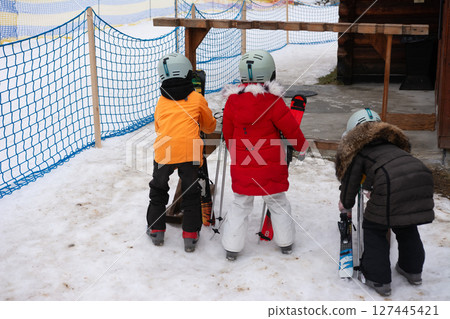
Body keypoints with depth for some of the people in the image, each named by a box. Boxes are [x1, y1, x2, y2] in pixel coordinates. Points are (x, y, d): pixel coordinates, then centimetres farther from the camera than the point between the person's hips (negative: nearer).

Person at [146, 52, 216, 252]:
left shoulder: (161, 102, 16)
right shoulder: (197, 98, 10)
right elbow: (209, 125, 21)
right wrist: (207, 128, 44)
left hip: (164, 151, 2)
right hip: (189, 151, -1)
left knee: (158, 189, 21)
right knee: (191, 193, 11)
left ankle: (156, 230, 27)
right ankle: (190, 236, 13)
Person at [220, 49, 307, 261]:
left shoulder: (232, 100, -4)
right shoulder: (273, 101, -15)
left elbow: (227, 131, 7)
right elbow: (290, 128, -7)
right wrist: (301, 146, 12)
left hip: (241, 165, 2)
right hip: (270, 165, -2)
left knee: (241, 205, 14)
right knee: (278, 202, 16)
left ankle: (231, 247, 15)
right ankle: (285, 243, 28)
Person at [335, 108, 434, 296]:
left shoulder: (359, 149, 16)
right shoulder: (389, 142, 34)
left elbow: (350, 180, 21)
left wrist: (346, 206, 40)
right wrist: (371, 188, 65)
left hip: (393, 185, -7)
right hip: (422, 177, 7)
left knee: (374, 228, 12)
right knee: (406, 225, 29)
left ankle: (378, 280, 16)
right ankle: (412, 270, 41)